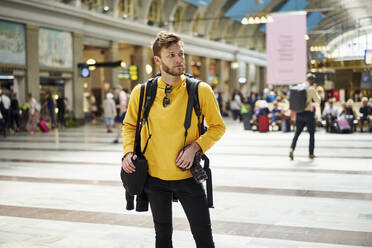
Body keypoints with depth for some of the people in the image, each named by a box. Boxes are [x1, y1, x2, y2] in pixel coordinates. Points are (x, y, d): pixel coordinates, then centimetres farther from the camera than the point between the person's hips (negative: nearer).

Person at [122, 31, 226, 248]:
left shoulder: (200, 90, -9)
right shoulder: (142, 92, -4)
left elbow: (218, 127, 0)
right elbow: (130, 125, 11)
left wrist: (195, 146, -15)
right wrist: (129, 151, -6)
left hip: (187, 175, -1)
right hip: (154, 176, 2)